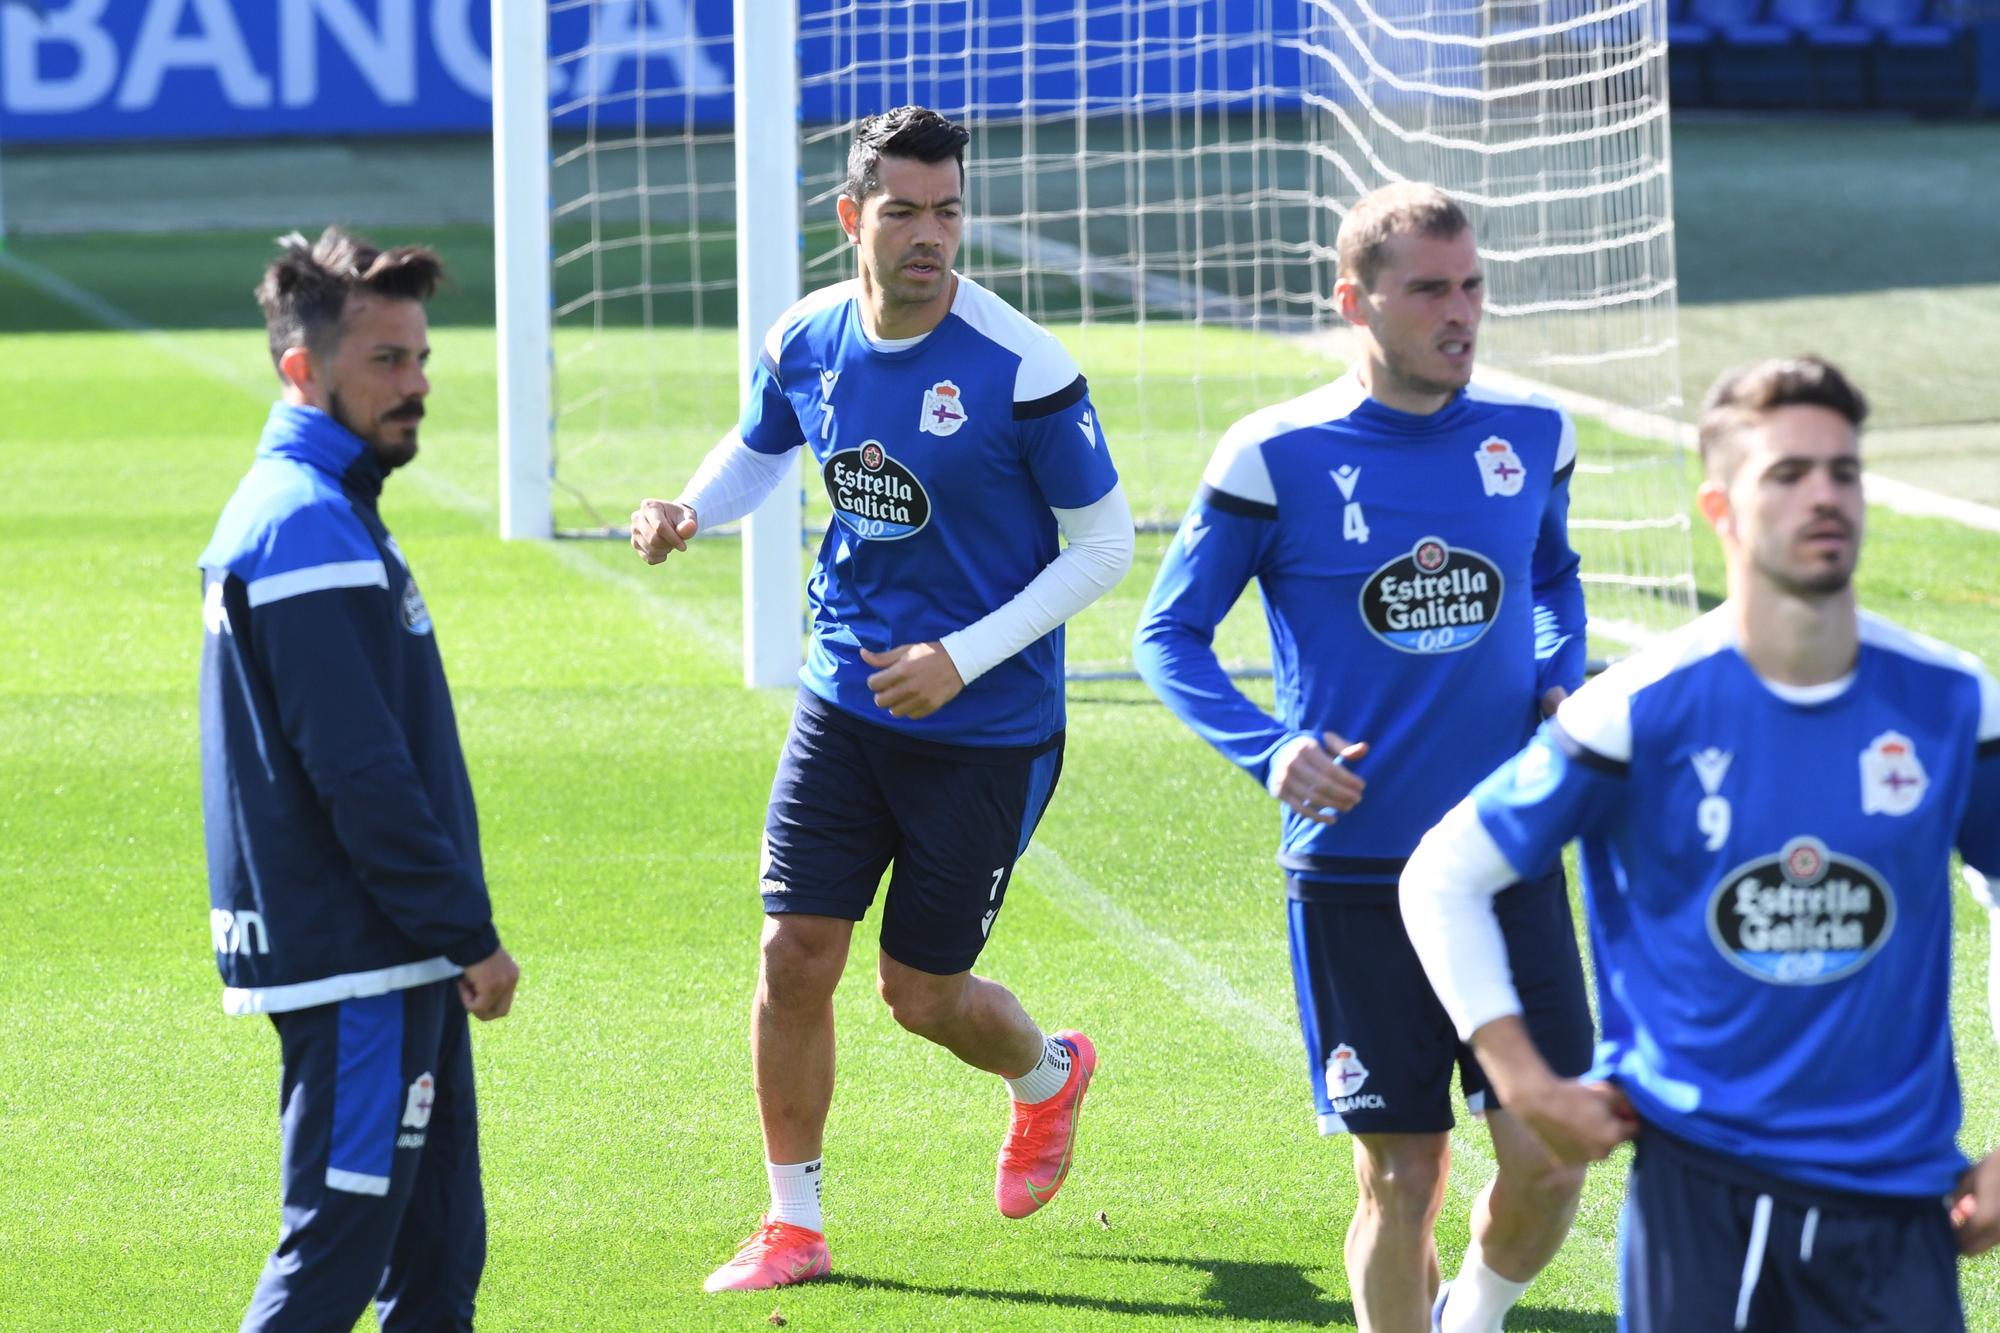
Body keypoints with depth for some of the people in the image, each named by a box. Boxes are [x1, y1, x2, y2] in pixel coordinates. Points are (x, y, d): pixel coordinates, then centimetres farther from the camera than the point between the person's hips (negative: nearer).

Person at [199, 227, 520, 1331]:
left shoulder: (298, 510, 16)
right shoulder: (311, 528, -17)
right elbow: (361, 774, -22)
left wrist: (450, 929, 21)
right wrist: (468, 935, -17)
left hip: (393, 959, 10)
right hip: (354, 961, -10)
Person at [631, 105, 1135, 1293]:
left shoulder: (1023, 370, -20)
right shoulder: (806, 342, -4)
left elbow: (1106, 546, -12)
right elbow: (761, 449, 19)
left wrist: (964, 657, -19)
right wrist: (690, 510, -4)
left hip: (987, 730, -4)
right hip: (846, 698, 4)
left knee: (922, 994, 6)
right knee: (795, 957, -3)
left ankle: (1049, 1072, 41)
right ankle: (795, 1224, 14)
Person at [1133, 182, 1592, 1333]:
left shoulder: (1531, 437, 4)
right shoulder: (1275, 458, -7)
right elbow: (1170, 636, 2)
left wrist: (1563, 680, 4)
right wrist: (1271, 751, -13)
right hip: (1354, 870, -3)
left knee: (1550, 1158, -4)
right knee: (1402, 1176, 1)